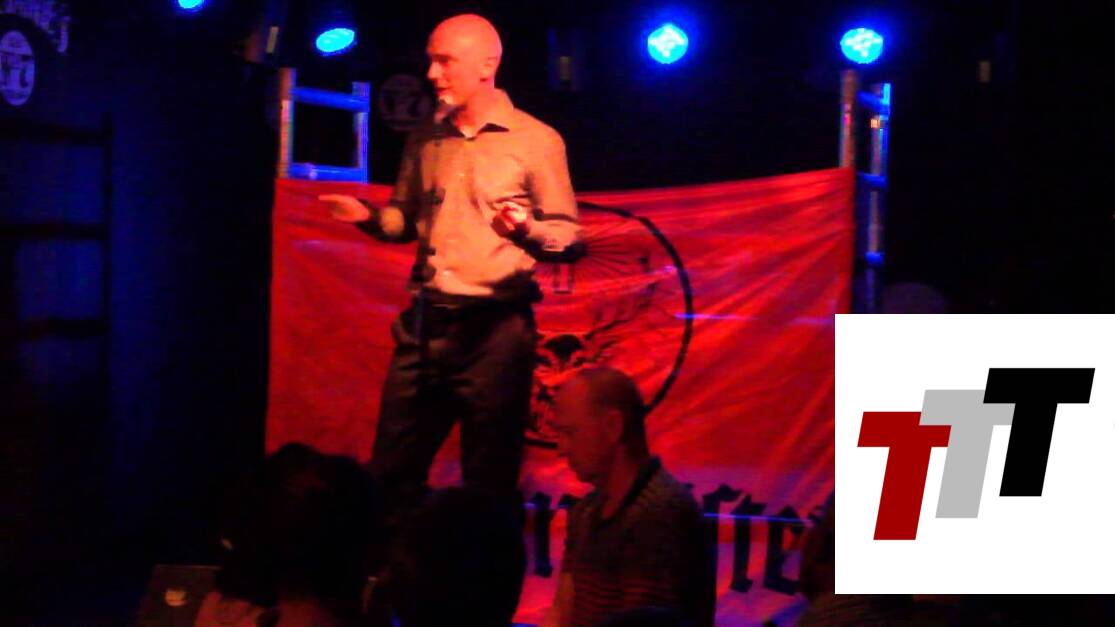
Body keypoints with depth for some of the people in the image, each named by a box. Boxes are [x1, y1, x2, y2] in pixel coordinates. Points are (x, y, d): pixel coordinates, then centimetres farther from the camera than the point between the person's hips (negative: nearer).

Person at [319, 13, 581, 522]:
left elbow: (568, 235, -4)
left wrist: (527, 231, -25)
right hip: (423, 325, 5)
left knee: (490, 481, 1)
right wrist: (369, 216, 2)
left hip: (494, 328, -5)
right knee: (391, 472, 7)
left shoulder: (536, 141, -3)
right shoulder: (425, 141, 13)